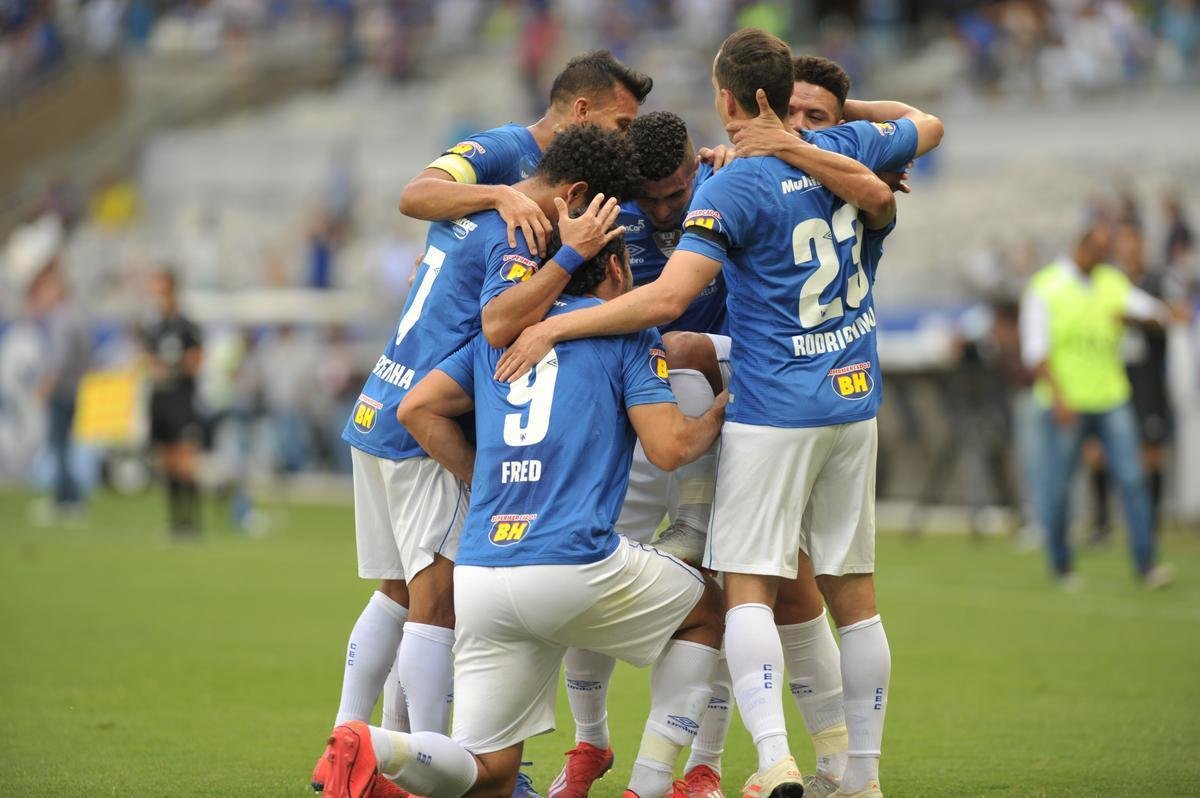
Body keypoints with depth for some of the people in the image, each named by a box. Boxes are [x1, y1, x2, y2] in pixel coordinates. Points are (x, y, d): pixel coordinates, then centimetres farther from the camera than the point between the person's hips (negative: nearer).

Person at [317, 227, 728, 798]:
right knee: (705, 611, 25)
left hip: (479, 576, 5)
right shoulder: (626, 330, 5)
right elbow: (669, 447, -1)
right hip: (574, 567, -5)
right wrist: (722, 412, 18)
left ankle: (374, 749, -20)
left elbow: (417, 409, 17)